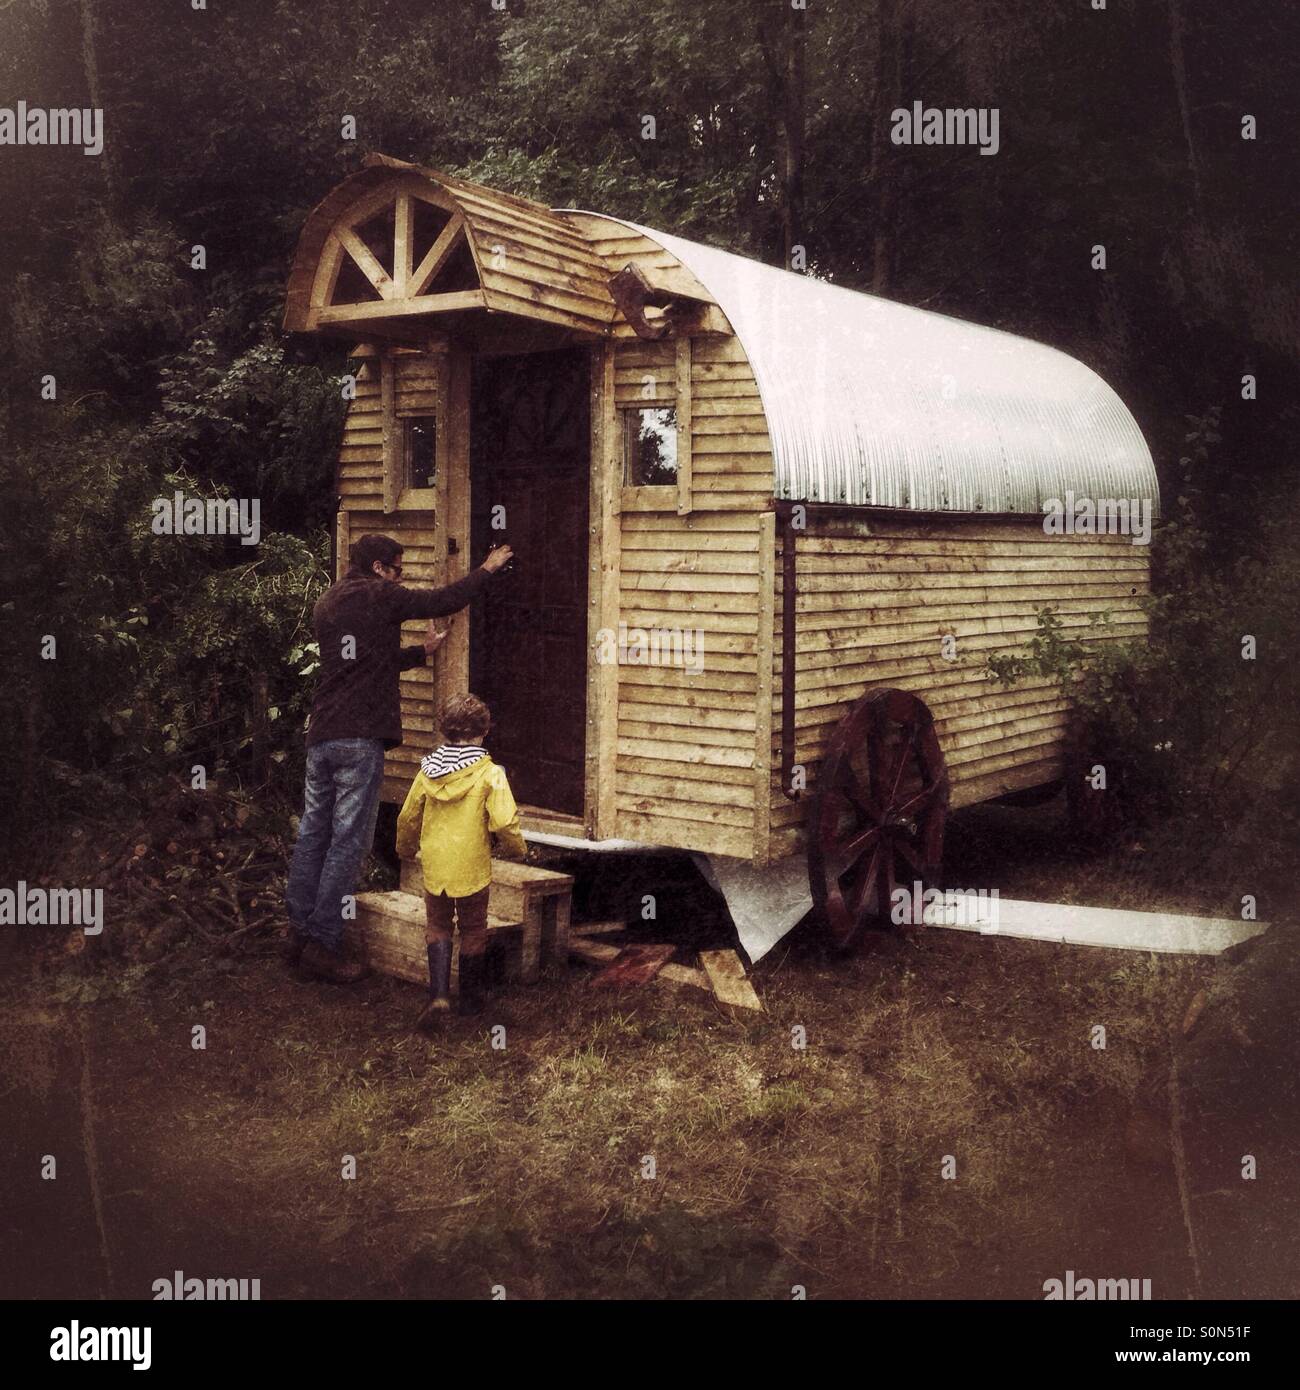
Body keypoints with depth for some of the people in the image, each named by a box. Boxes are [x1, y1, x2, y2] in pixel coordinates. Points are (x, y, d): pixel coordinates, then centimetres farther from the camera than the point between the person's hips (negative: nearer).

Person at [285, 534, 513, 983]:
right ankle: (323, 944, -4)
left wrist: (422, 651, 39)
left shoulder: (325, 604, 20)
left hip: (320, 735, 8)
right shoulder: (379, 595, -4)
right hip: (361, 736, -8)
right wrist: (487, 569, 19)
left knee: (313, 832, 11)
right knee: (348, 840, -4)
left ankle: (299, 931, 15)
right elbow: (444, 600, 4)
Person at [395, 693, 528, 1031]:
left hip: (434, 867, 2)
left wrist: (406, 849, 26)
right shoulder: (489, 774, -13)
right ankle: (470, 998, 25)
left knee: (437, 928, 15)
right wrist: (517, 850, 3)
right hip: (473, 868, -2)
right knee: (473, 931, 15)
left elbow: (408, 817, 8)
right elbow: (505, 822, -17)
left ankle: (439, 994, -3)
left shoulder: (428, 772, -1)